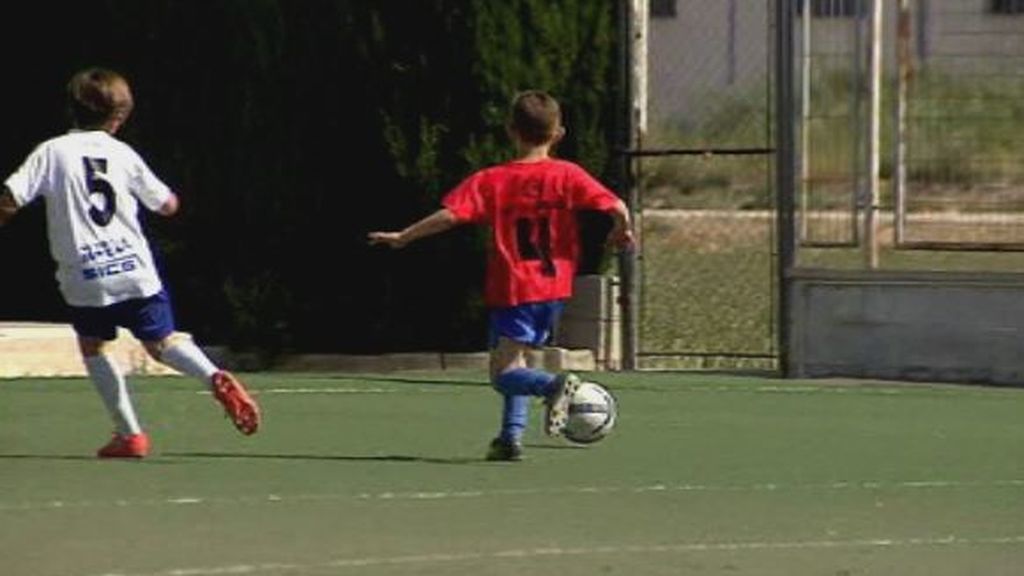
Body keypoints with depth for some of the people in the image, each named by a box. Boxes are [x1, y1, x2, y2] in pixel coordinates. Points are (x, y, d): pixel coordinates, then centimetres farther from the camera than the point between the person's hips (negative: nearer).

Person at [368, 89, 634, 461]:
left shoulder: (490, 181, -6)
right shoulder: (568, 175, -1)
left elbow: (449, 215, -15)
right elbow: (617, 208, -10)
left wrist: (403, 237, -4)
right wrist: (621, 232, 12)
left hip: (512, 291, -4)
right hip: (554, 288, 4)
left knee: (503, 372, -8)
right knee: (517, 361, 20)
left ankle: (553, 385, -35)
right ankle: (511, 437, 12)